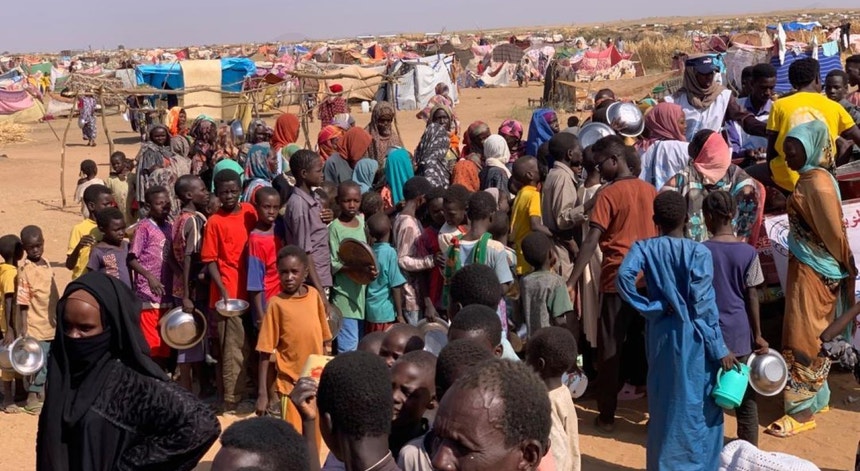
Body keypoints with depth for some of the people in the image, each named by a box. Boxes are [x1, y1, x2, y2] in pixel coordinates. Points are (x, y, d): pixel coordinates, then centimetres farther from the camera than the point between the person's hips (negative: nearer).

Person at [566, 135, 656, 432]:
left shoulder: (608, 194, -11)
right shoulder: (650, 191, 7)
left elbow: (592, 241, -19)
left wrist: (571, 282, -21)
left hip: (617, 280, -5)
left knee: (610, 350, 3)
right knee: (646, 346, 15)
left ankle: (607, 415, 7)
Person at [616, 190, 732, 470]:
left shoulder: (645, 248, -4)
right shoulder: (699, 253, -12)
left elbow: (624, 277, -21)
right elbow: (704, 306, -14)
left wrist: (652, 307, -8)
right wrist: (720, 350, -8)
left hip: (661, 336, 4)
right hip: (694, 339, -3)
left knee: (663, 402, 15)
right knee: (698, 402, 8)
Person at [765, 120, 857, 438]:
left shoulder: (818, 184, -20)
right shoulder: (810, 179, 9)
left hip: (814, 270, -9)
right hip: (805, 266, 9)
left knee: (802, 338, -4)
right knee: (811, 336, 16)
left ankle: (803, 409, 3)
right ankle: (817, 397, 27)